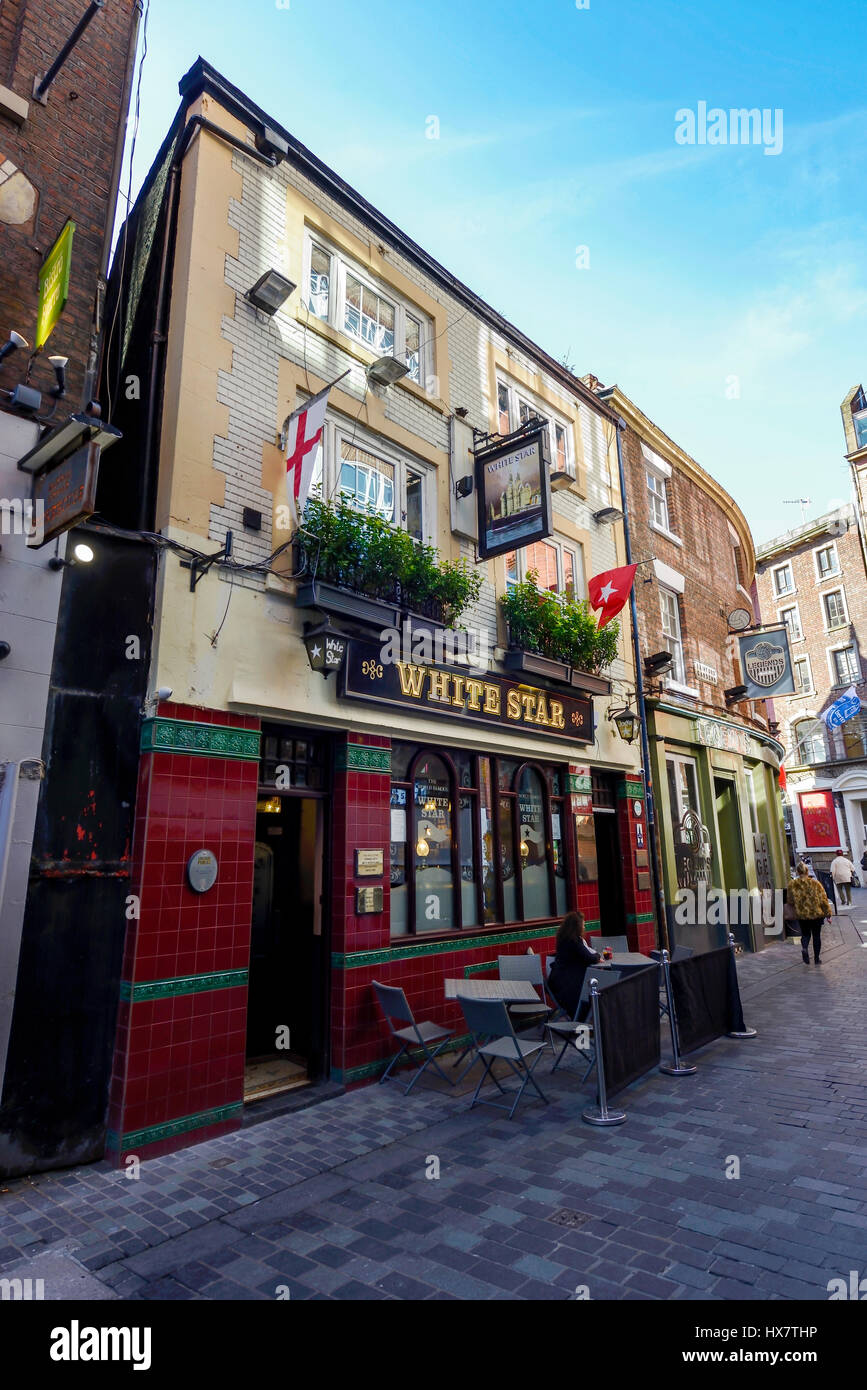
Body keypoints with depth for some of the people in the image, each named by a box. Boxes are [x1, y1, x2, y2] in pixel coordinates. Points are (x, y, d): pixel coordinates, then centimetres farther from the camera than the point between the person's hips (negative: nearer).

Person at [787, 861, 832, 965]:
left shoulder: (792, 885, -5)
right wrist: (828, 914, 2)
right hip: (817, 914, 0)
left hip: (801, 915, 0)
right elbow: (823, 899, -5)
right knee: (816, 936, 14)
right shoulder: (815, 883, -8)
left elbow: (791, 901, 2)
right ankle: (817, 959, 18)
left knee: (805, 934, 16)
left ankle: (804, 948, -12)